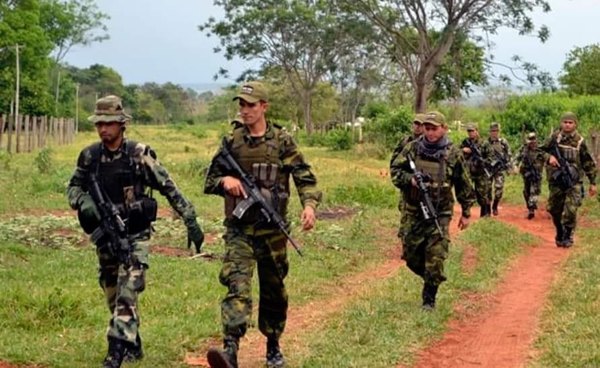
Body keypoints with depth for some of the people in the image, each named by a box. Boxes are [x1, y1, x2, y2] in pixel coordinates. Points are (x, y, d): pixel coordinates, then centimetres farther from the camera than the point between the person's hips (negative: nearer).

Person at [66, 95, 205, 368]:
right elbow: (73, 187, 13)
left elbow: (169, 189, -7)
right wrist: (83, 202, -10)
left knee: (126, 296, -14)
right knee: (113, 297, 14)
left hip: (134, 236, -5)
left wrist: (191, 222, -8)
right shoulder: (89, 156, 1)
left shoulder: (139, 154, -11)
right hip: (104, 238, 5)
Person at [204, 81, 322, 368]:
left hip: (273, 229, 0)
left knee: (273, 290, 13)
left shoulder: (282, 141, 0)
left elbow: (305, 177, -4)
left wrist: (309, 204, -24)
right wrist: (225, 180, -12)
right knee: (237, 285, -18)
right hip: (239, 229, 0)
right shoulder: (231, 141, 5)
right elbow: (210, 180, 11)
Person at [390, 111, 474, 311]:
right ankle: (430, 278, 37)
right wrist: (410, 179, -17)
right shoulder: (412, 149, 0)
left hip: (440, 215, -2)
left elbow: (463, 186, 6)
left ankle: (429, 299, 9)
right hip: (413, 213, 2)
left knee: (435, 260, -5)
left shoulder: (453, 154, -2)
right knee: (411, 257, 8)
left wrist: (466, 212, 9)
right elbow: (395, 171, 4)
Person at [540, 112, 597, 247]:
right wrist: (549, 156, -14)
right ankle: (559, 234, 28)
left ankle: (568, 237, 3)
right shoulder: (555, 137, 2)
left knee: (570, 210, -13)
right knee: (555, 209, 9)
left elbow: (589, 163, 6)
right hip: (556, 180, 2)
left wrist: (593, 182, 6)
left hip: (573, 181, -2)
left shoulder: (579, 141, -1)